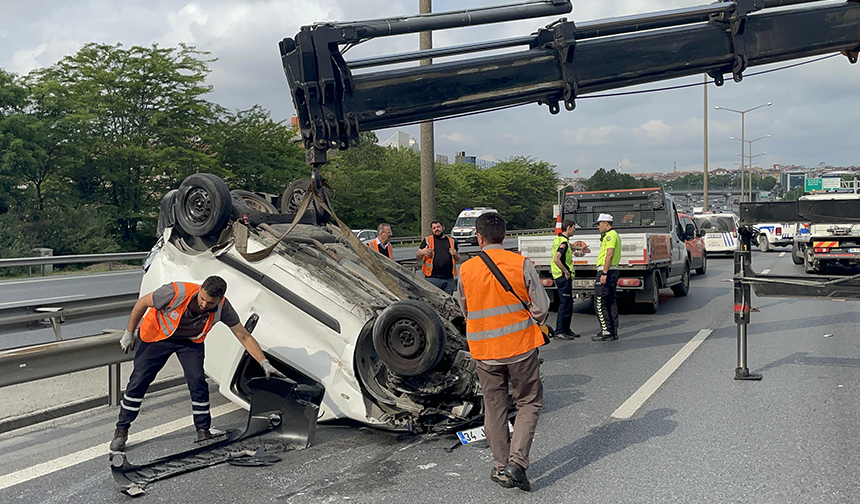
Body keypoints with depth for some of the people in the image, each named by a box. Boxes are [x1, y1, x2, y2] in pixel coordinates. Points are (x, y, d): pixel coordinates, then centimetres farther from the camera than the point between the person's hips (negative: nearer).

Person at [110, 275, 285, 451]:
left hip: (191, 340, 1)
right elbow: (142, 303, -20)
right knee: (139, 380, -2)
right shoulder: (177, 292, -38)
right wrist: (129, 333, -11)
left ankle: (203, 430, 6)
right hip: (159, 335, -1)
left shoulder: (223, 307, -30)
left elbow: (244, 336, -19)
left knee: (198, 382, -11)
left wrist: (264, 363, -25)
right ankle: (121, 430, 15)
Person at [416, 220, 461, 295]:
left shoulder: (451, 241, 16)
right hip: (432, 278, -3)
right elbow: (418, 257, 6)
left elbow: (458, 259, 21)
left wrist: (455, 254, -2)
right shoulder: (427, 240, 8)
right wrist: (422, 253, -17)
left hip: (449, 279, 3)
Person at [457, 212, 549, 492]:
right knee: (529, 403, 13)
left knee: (494, 409, 14)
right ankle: (516, 462, 0)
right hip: (521, 346, -1)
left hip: (485, 350, 2)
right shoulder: (522, 264, -9)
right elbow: (541, 306, -6)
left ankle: (501, 468, 21)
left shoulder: (465, 270, -4)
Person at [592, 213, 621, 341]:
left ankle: (606, 331, -9)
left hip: (606, 271, -11)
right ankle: (614, 332, 11)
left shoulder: (610, 235, -11)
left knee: (599, 303, -8)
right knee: (611, 303, 10)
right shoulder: (614, 235, 22)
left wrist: (604, 273, -23)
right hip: (613, 271, 11)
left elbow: (609, 255, -20)